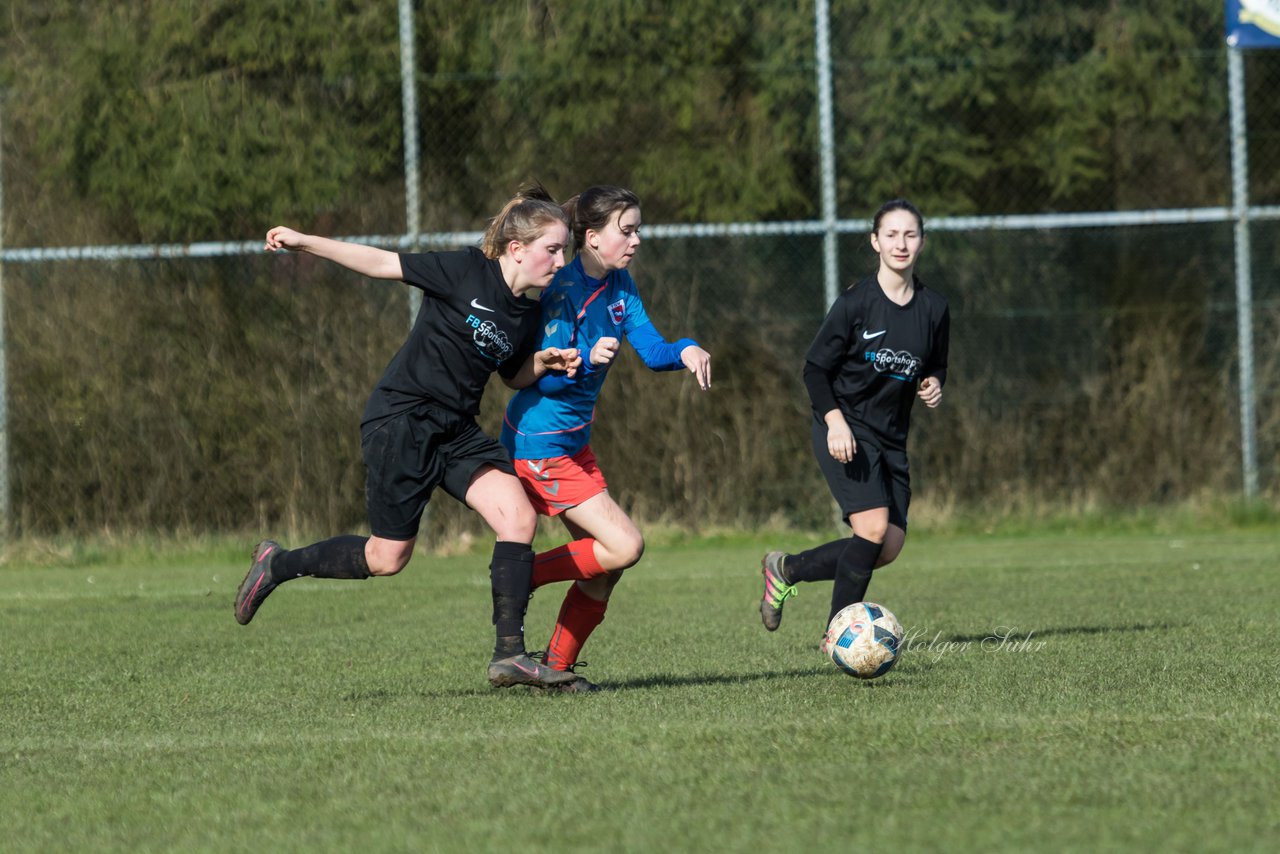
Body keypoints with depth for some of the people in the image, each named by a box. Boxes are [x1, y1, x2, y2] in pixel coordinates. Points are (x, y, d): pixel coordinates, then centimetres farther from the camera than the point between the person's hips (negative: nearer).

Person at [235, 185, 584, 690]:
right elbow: (383, 264, -9)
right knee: (388, 558, -1)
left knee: (520, 517, -14)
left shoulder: (527, 317, 6)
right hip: (401, 421, -7)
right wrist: (301, 243, -11)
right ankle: (277, 565, 22)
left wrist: (546, 362, 2)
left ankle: (509, 656, -12)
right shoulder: (466, 272, -13)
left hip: (456, 430, 7)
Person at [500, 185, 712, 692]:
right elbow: (544, 375, -20)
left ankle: (557, 668, 19)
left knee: (603, 566, 9)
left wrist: (686, 351, -20)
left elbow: (651, 349, 1)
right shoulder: (562, 289, -19)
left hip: (574, 441, 9)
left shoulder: (618, 286, 6)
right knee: (625, 546, -14)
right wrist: (588, 359, -37)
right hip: (541, 443, -9)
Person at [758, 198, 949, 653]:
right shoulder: (856, 303, -12)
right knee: (873, 527, -21)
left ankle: (787, 569, 19)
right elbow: (816, 367, -6)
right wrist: (835, 419, -19)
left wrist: (933, 386, -5)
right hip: (844, 430, -6)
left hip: (891, 436, 6)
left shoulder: (934, 309, 3)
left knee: (889, 547, -1)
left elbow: (935, 367, 19)